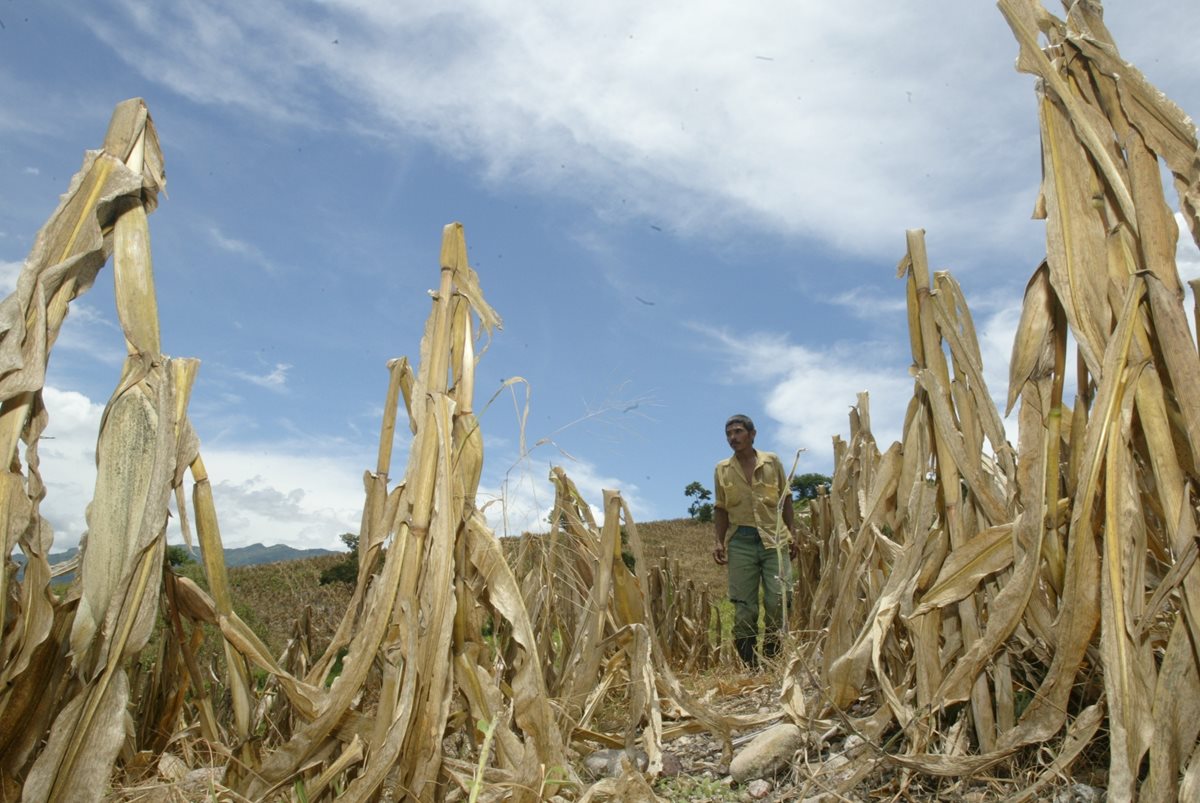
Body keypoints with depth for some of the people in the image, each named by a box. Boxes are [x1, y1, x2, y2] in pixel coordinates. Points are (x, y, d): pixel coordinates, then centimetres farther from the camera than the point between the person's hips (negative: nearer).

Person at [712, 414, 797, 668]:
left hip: (774, 539, -1)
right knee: (743, 606, 0)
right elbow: (721, 509, 13)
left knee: (778, 601, -6)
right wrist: (719, 541, 3)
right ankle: (749, 666, 9)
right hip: (740, 542, 1)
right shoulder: (722, 469, 10)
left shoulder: (772, 461, 8)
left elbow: (785, 499, 12)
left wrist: (792, 533, 4)